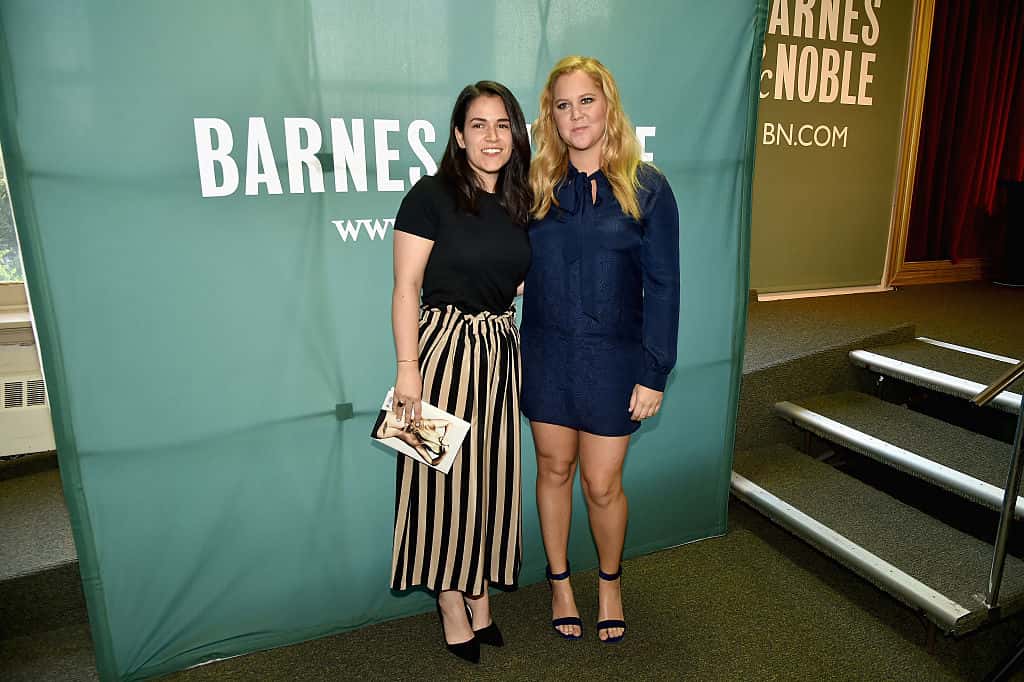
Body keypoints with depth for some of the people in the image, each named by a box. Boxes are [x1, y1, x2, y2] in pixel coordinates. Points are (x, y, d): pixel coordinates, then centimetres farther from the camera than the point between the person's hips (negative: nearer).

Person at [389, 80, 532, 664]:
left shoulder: (519, 202, 9)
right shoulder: (432, 195, -9)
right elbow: (406, 288, -11)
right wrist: (408, 368, -16)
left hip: (501, 350, 6)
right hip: (444, 347, -6)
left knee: (491, 473, 13)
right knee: (444, 474, 5)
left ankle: (480, 596, 33)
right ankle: (452, 607, 25)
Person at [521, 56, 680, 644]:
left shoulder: (646, 187, -6)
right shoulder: (537, 185, 2)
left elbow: (662, 285, -6)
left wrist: (655, 373, -9)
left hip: (614, 358, -2)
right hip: (547, 354, 3)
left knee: (602, 484, 6)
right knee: (554, 470, 14)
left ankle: (610, 582, 36)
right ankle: (560, 581, 37)